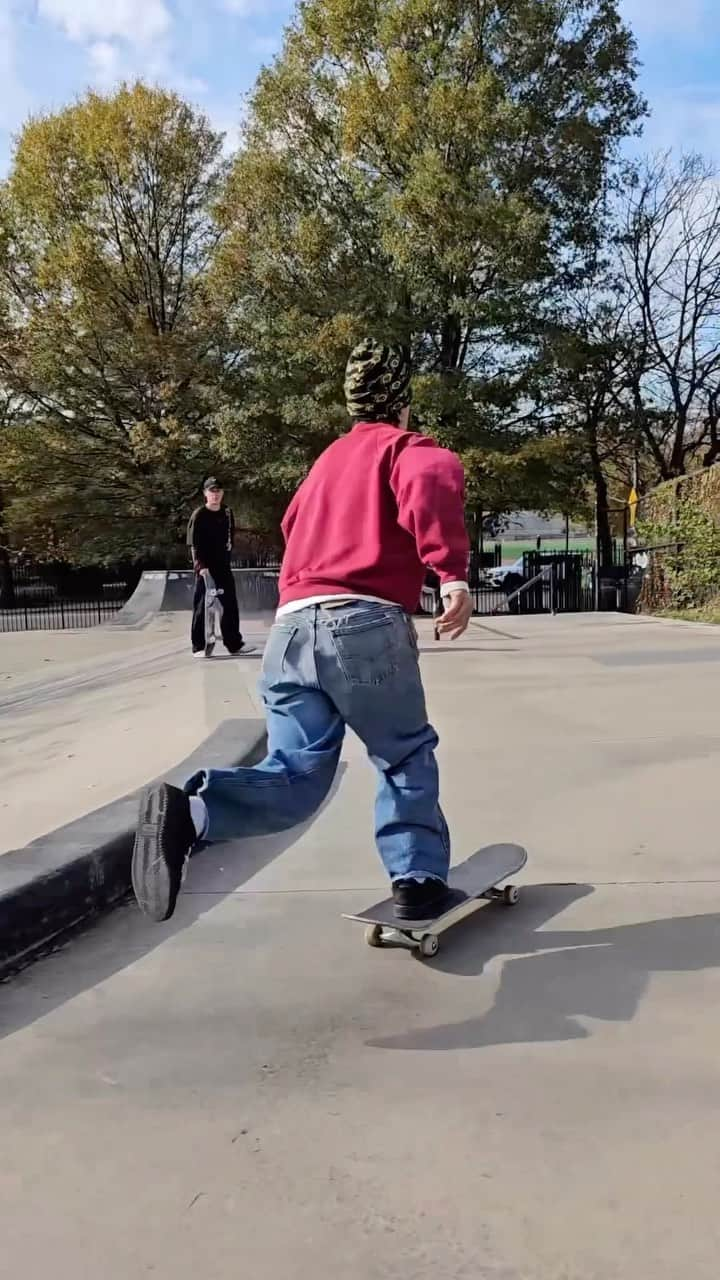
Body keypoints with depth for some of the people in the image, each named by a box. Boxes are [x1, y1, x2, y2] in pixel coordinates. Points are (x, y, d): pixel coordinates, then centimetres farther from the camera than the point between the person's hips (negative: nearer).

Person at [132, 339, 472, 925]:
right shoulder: (406, 447, 9)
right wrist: (454, 574, -23)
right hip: (366, 626, -5)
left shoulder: (329, 458, 30)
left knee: (296, 777, 3)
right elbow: (434, 479, -17)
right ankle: (417, 882, 16)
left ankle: (188, 813, -21)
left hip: (291, 627, 5)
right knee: (407, 758, 16)